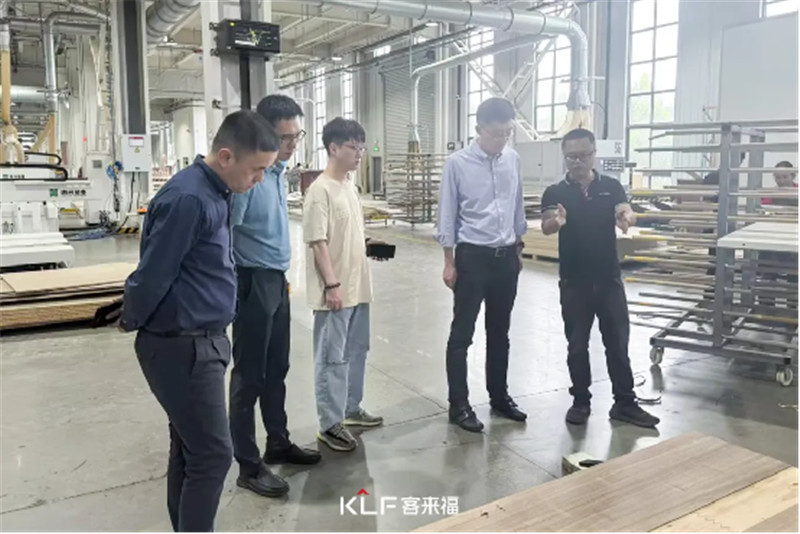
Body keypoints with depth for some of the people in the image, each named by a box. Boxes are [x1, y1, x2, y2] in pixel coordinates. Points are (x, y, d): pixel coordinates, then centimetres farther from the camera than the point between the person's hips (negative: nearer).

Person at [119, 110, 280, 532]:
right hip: (181, 347, -9)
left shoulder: (216, 193, 8)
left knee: (189, 450, 18)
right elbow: (153, 275, -18)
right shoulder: (188, 199, -23)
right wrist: (130, 322, -1)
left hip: (202, 341, 9)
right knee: (213, 454, -2)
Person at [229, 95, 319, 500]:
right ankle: (249, 466, 16)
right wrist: (235, 288, -15)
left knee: (276, 370, 19)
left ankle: (278, 444, 35)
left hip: (277, 282, 9)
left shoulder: (279, 171, 8)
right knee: (249, 376, 3)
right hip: (253, 283, -9)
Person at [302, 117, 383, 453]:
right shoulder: (320, 191, -16)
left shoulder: (349, 187, 12)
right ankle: (330, 424, 12)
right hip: (335, 291, -9)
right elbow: (318, 242, -19)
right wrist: (332, 285, -21)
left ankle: (350, 409, 33)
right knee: (332, 358, 0)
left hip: (357, 287, 9)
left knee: (357, 350, 18)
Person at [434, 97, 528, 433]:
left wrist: (517, 250, 16)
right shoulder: (458, 163, -10)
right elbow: (447, 215, -7)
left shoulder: (513, 160, 3)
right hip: (473, 257, -5)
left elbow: (517, 207, 12)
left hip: (506, 257, 5)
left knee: (499, 332, 16)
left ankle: (499, 396, 31)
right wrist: (449, 262, -7)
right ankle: (459, 405, 14)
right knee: (462, 333, 3)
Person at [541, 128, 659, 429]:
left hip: (609, 279, 1)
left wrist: (625, 218, -40)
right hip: (574, 282, -1)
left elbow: (626, 213, -15)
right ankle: (581, 401, 22)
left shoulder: (611, 187, 2)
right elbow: (546, 227, -19)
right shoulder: (555, 192, -3)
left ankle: (625, 403, 20)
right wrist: (556, 221, -44)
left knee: (618, 343, 8)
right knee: (577, 345, 8)